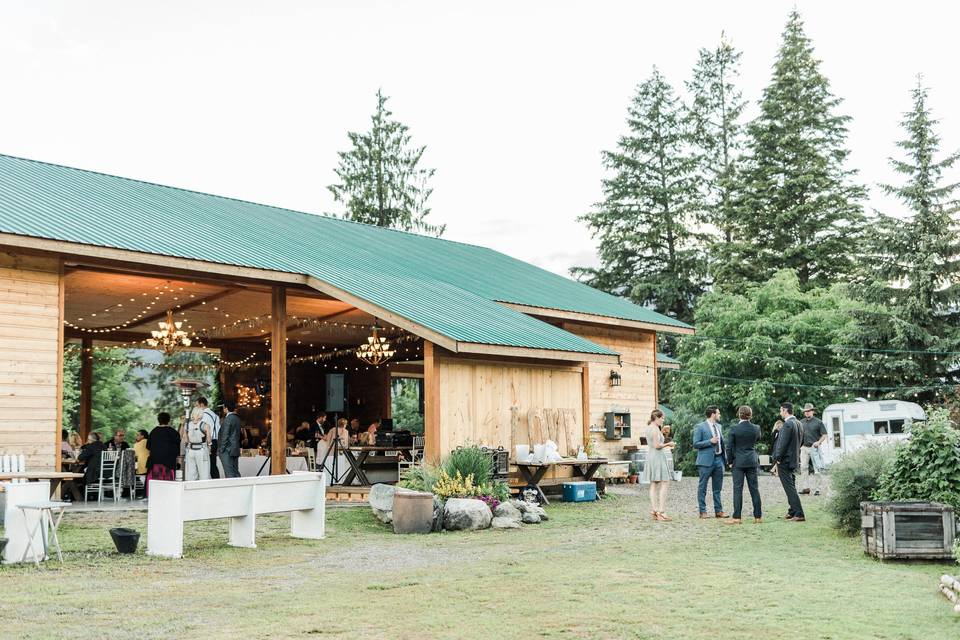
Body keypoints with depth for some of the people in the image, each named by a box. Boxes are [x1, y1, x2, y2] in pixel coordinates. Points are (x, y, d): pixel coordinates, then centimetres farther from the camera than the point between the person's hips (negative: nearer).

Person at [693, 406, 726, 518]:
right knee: (702, 487, 0)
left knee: (717, 488, 10)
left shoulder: (718, 426, 15)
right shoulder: (700, 427, -6)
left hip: (718, 459, 7)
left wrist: (724, 448, 9)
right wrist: (710, 441, -19)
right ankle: (702, 511, 4)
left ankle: (718, 510, 17)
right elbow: (695, 444, -10)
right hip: (706, 461, -7)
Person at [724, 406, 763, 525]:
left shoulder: (734, 429, -10)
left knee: (738, 489, -1)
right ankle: (758, 516, 11)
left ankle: (736, 517, -2)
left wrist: (730, 461, 3)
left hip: (738, 462, -3)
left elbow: (729, 447, -7)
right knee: (754, 488, 8)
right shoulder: (756, 428, -2)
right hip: (752, 461, 3)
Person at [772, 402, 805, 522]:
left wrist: (777, 460, -14)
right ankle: (792, 511, 25)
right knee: (791, 487, 18)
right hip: (794, 460, 9)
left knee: (790, 488, -6)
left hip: (785, 461, -9)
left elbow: (783, 444, -20)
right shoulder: (799, 424, 10)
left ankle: (799, 514, -9)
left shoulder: (787, 424, -19)